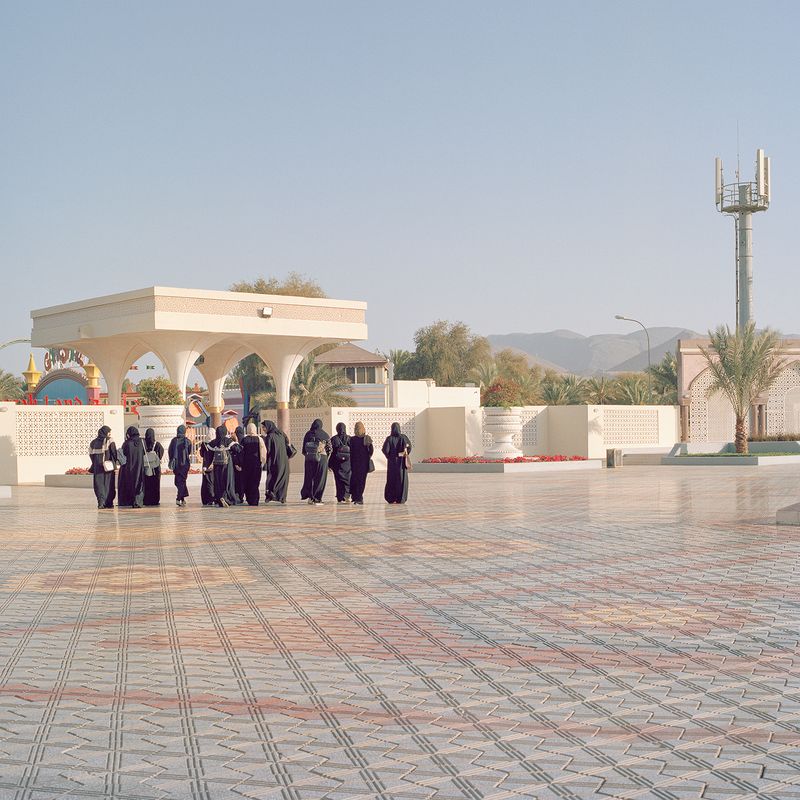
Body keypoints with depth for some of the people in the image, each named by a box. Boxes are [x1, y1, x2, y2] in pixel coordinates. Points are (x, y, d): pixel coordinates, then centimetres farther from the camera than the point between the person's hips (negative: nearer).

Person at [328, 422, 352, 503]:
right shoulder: (349, 439, -1)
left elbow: (331, 452, -3)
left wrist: (329, 464, 2)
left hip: (337, 463, 0)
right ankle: (346, 495, -8)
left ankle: (340, 498, 2)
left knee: (339, 481, 5)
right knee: (347, 479, 10)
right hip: (347, 462, 0)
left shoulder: (333, 439, -3)